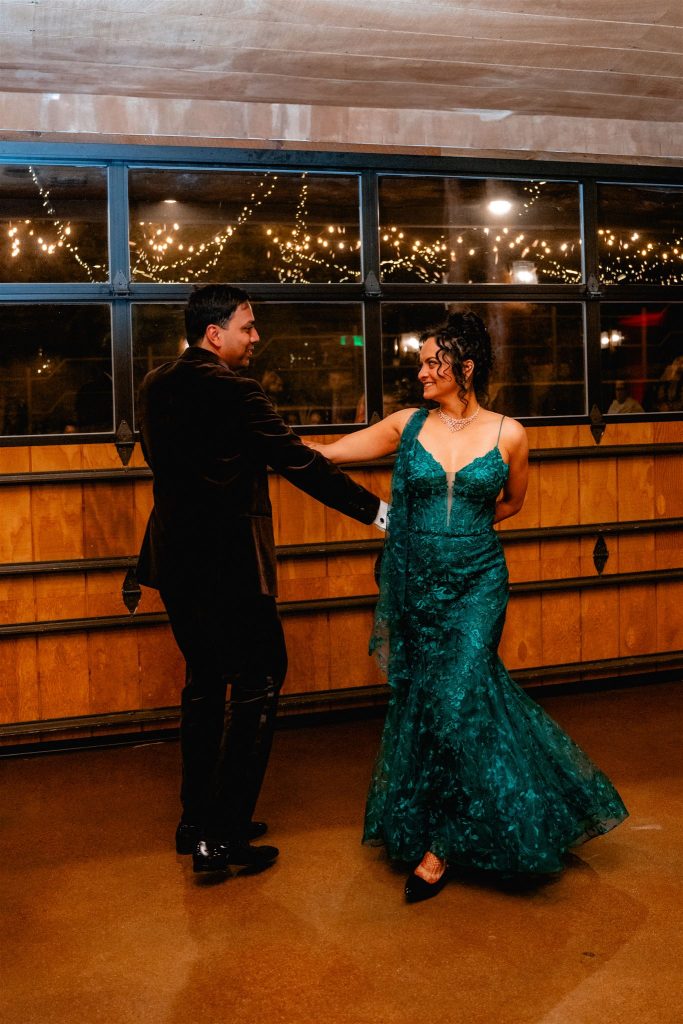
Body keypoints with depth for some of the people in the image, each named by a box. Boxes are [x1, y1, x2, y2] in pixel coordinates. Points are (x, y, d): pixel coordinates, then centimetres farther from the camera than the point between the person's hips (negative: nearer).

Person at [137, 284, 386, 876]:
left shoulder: (157, 385, 8)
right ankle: (223, 837, 6)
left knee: (205, 682, 19)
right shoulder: (231, 390, -17)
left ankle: (198, 820, 29)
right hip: (226, 566, -9)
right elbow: (300, 463, -16)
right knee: (258, 685, 3)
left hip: (176, 562, 9)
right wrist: (376, 510, -11)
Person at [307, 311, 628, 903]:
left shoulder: (508, 435, -3)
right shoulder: (408, 426, 1)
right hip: (418, 585, 3)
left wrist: (465, 525, 4)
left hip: (477, 586, -2)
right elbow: (326, 453, 2)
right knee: (426, 698, 8)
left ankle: (439, 844, 7)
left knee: (455, 700, -10)